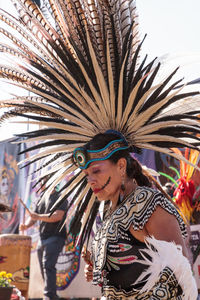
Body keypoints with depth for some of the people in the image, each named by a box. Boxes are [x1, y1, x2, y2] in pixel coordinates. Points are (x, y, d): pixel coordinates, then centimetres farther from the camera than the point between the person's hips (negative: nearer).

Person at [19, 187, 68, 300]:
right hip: (42, 239, 8)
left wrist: (38, 217, -24)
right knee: (44, 267, 9)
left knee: (48, 265, -21)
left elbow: (58, 216, -17)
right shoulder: (42, 201, 20)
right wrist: (26, 225, -2)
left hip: (55, 237, -8)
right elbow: (33, 217, 19)